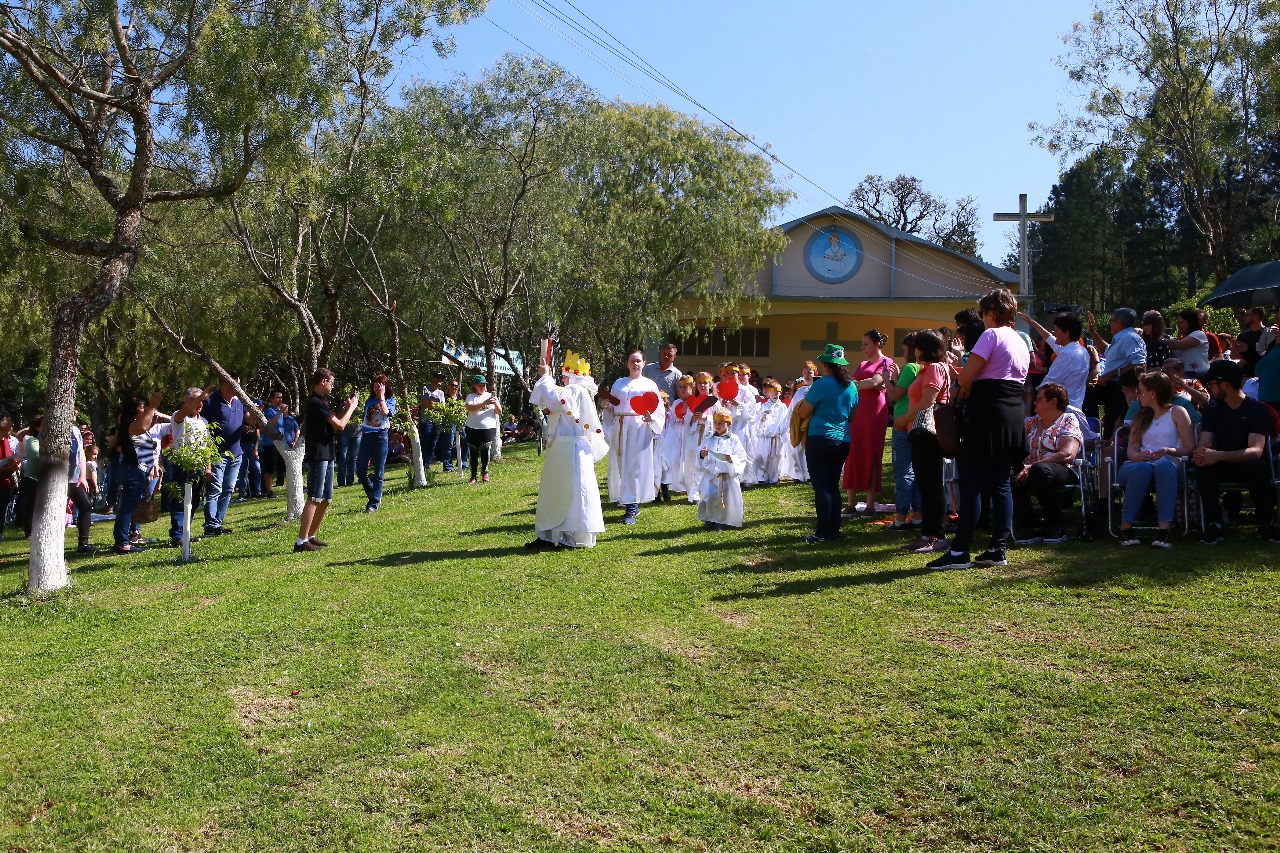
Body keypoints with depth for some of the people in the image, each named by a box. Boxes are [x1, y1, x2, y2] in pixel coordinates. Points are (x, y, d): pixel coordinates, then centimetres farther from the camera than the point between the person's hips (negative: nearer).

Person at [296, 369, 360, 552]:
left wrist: (348, 408, 13)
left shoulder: (319, 401, 18)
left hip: (326, 456, 10)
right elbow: (340, 425, -16)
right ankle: (301, 542, -12)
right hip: (318, 456, -10)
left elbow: (334, 426, 18)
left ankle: (311, 537, 19)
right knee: (314, 499, -12)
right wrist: (351, 407, -1)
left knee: (326, 499, 13)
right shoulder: (316, 403, -14)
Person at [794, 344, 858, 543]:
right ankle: (834, 529, 16)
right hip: (843, 441, 6)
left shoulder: (821, 385, -12)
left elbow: (803, 412, -8)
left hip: (820, 440, -6)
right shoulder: (851, 386, 8)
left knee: (821, 487, -2)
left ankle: (823, 532, -2)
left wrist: (804, 402, 12)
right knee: (833, 486, 13)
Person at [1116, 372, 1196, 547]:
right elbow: (1131, 450, 13)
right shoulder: (1141, 417, 28)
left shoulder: (1177, 412, 15)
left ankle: (1164, 530, -51)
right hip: (1138, 465, 2)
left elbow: (1190, 448, 4)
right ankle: (1125, 528, -40)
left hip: (1168, 464, -2)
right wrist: (1138, 456, -11)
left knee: (1164, 465, -41)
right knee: (1142, 467, -37)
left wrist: (1168, 450, -15)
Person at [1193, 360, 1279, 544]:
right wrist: (1200, 454, -34)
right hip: (1224, 467, 3)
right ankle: (1213, 523, -21)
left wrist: (1219, 455, -41)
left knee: (1256, 466, -38)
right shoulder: (1213, 411, 4)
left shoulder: (1257, 410, -11)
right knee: (1203, 466, -30)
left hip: (1249, 465, -3)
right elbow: (1203, 445, -7)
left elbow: (1256, 451, -25)